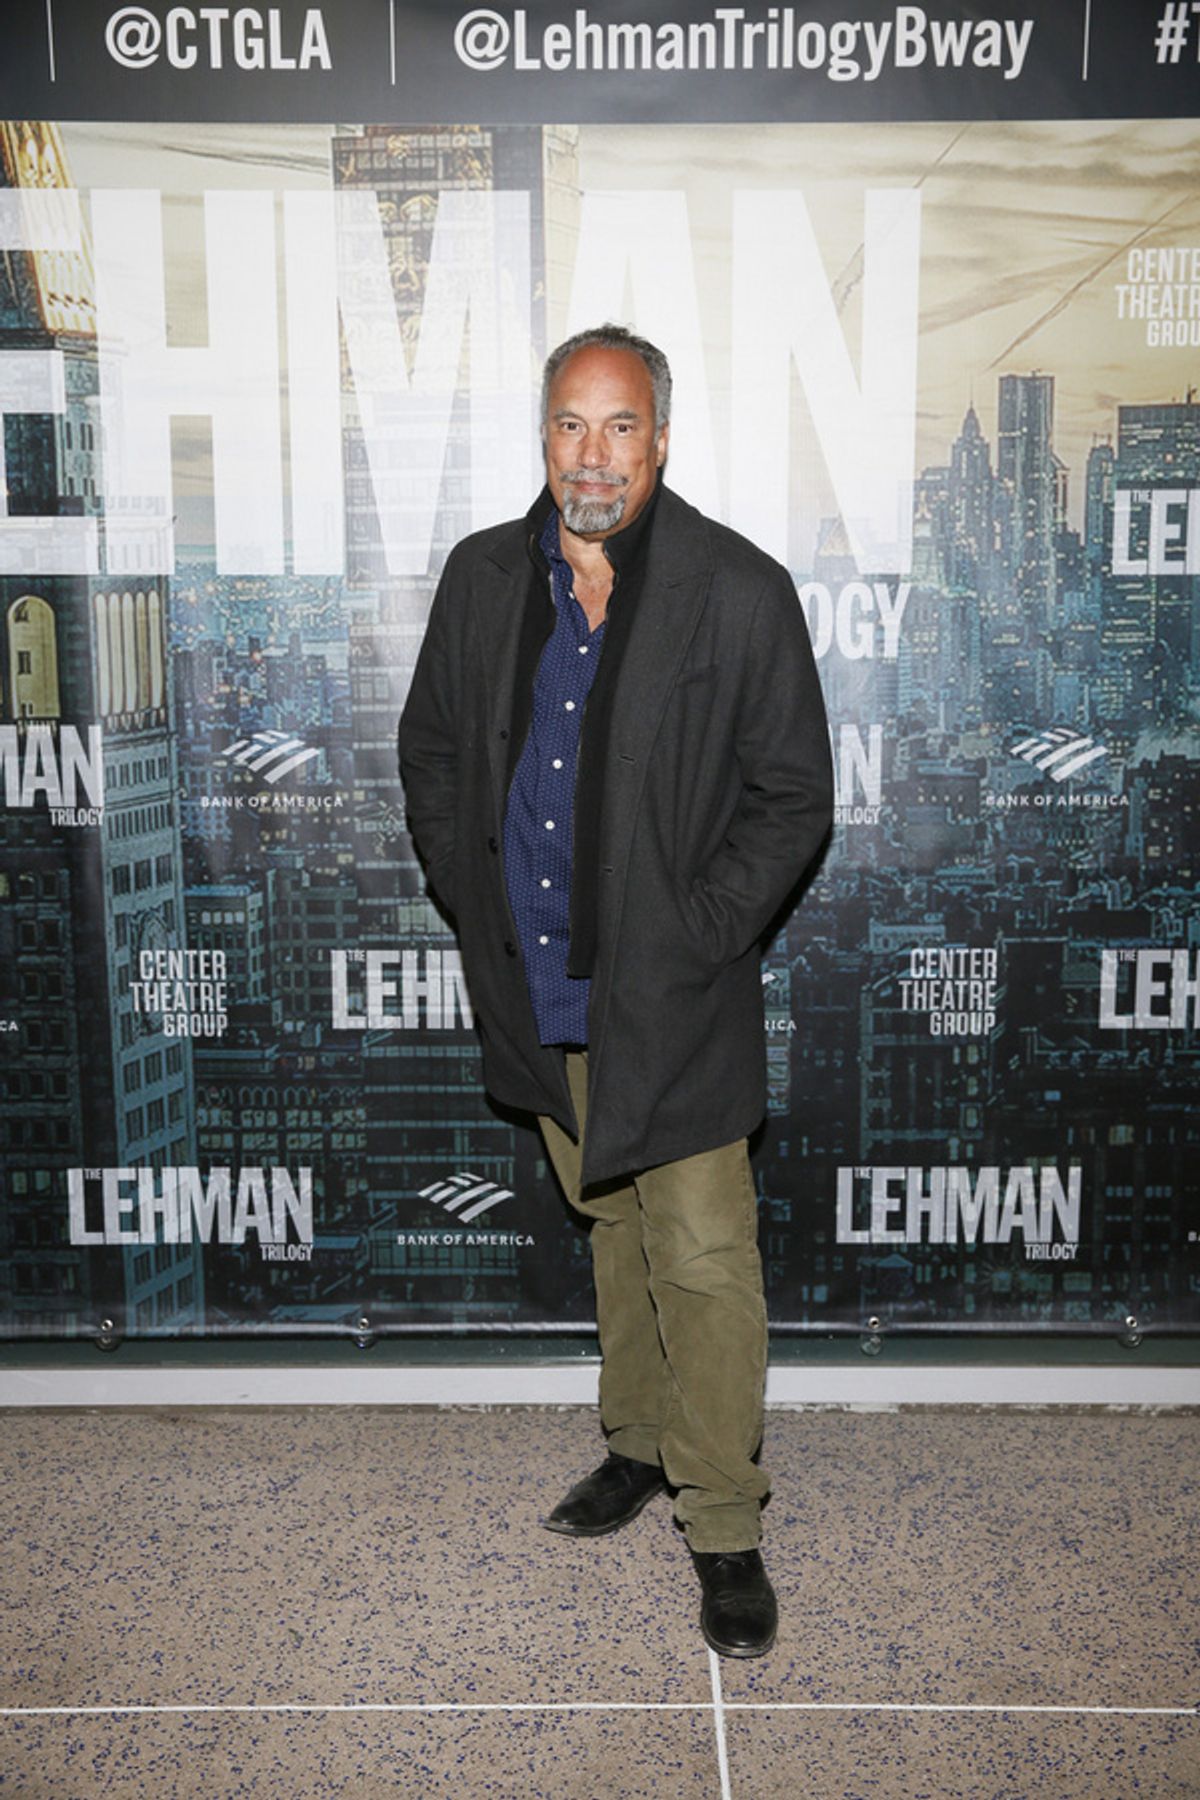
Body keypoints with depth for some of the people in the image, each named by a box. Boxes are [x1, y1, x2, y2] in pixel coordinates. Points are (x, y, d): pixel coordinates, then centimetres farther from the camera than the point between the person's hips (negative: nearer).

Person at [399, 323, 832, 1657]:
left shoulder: (742, 594, -11)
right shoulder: (482, 574, 3)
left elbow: (793, 797, -8)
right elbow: (430, 744, 14)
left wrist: (690, 939, -14)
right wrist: (470, 889, 3)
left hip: (671, 998, -4)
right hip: (538, 987, 5)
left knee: (703, 1262, 2)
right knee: (610, 1230, 21)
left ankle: (724, 1524, 20)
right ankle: (641, 1444, 41)